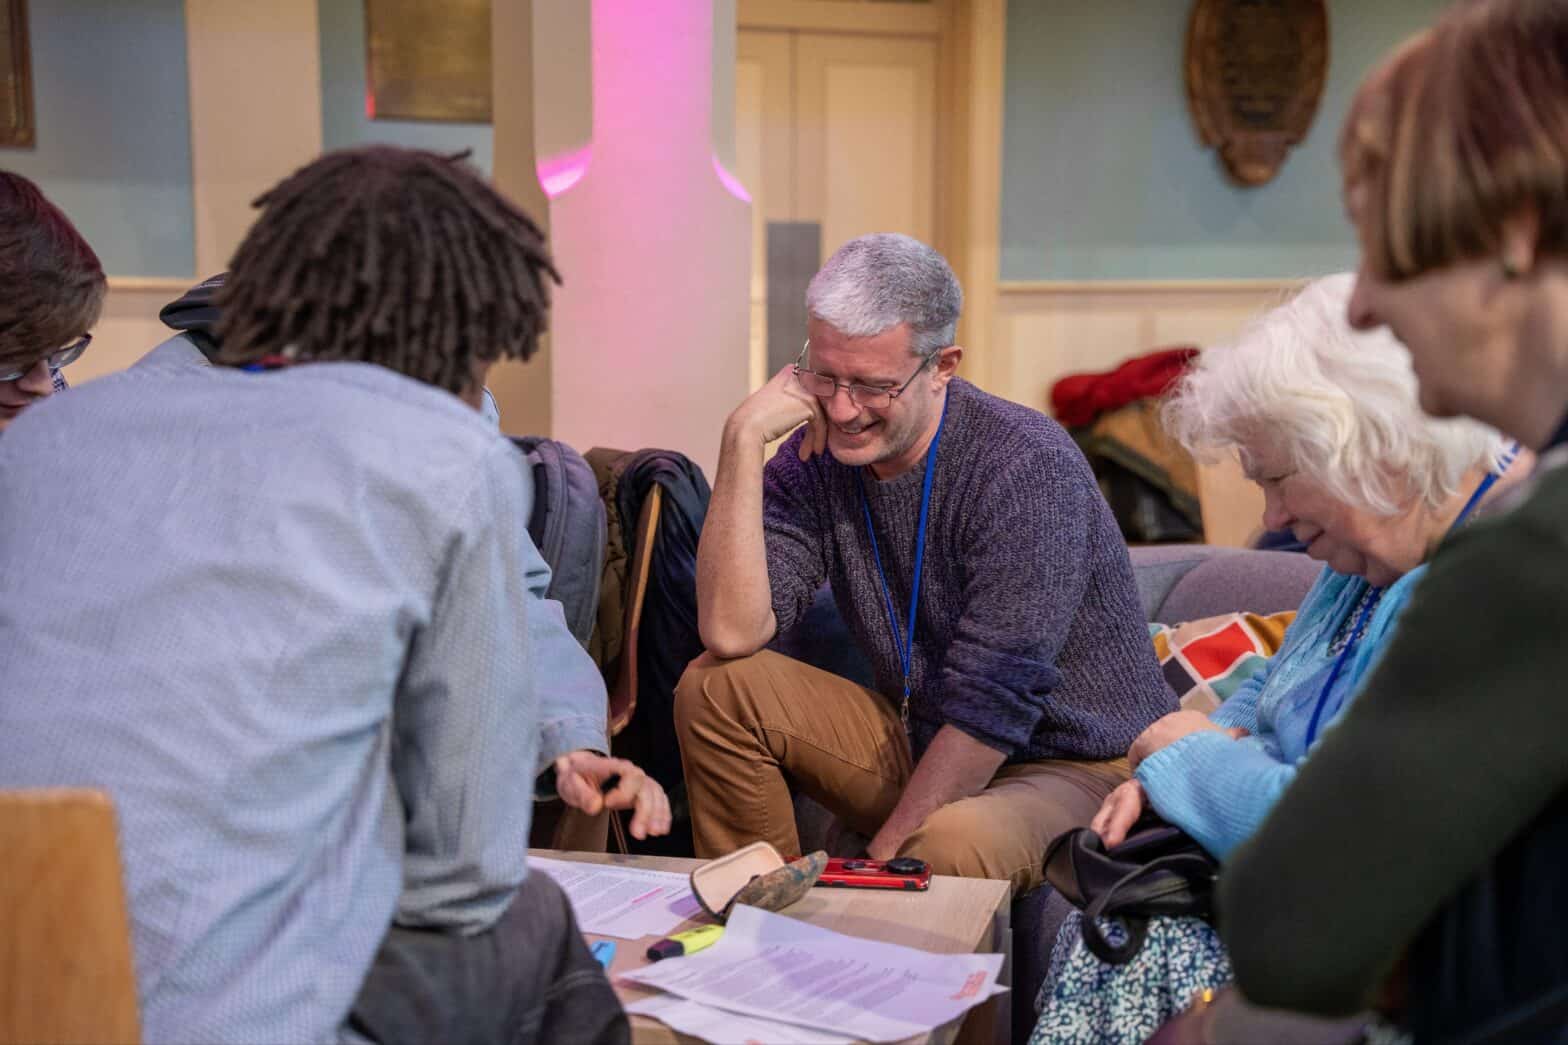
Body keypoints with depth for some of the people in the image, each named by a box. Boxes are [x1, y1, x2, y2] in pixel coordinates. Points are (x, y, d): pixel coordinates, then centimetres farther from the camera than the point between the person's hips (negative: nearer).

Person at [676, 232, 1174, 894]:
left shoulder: (1027, 467, -22)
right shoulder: (817, 455, -4)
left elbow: (991, 705, -23)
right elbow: (733, 634, -17)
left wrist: (877, 859, -20)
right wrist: (743, 439, -21)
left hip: (1075, 764, -6)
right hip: (924, 743, 6)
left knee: (946, 848, -37)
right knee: (717, 688, -10)